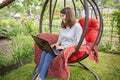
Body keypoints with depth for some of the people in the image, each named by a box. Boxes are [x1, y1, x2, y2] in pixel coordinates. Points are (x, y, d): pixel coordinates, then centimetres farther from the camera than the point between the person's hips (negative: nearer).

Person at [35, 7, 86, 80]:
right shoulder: (63, 26, 14)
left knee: (50, 55, -28)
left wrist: (64, 47, -19)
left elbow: (78, 43, -16)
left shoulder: (77, 26, -11)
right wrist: (56, 44, 0)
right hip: (62, 48, 7)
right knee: (45, 52, -20)